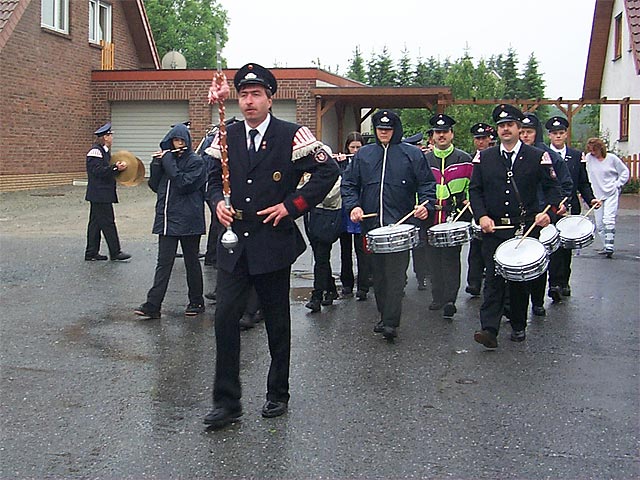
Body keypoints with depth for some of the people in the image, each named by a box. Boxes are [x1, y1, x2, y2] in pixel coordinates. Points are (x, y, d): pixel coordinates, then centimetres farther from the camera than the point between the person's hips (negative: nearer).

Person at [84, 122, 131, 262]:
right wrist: (116, 168, -22)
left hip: (100, 194, 11)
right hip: (100, 194, -11)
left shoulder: (104, 151, 17)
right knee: (108, 223, -5)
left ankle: (91, 253, 18)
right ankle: (115, 253, 0)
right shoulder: (95, 151, -14)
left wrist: (117, 167, 9)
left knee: (96, 223, 13)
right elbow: (98, 171, -23)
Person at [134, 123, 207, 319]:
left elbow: (184, 184, -18)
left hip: (188, 220, -4)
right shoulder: (166, 158, 12)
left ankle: (196, 302, 20)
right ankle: (152, 305, -1)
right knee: (164, 262, 2)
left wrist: (168, 163, -14)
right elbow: (154, 186, 8)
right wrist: (157, 164, -4)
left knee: (191, 262, 8)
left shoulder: (195, 161, -5)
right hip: (167, 219, 4)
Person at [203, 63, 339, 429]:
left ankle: (278, 394, 27)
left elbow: (328, 170, -6)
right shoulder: (228, 137, 8)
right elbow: (216, 177, 19)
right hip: (234, 244, 3)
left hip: (274, 244, -3)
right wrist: (219, 202, -4)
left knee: (277, 323, 9)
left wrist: (292, 206, -10)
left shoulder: (291, 135, -5)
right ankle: (227, 402, 6)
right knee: (225, 319, -4)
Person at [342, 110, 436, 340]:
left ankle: (391, 323, -12)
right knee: (378, 273, 10)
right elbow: (349, 184, 13)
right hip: (372, 224, 4)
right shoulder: (363, 154, 12)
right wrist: (353, 206, -4)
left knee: (396, 273, -11)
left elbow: (426, 183, 5)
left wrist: (425, 205, -13)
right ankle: (384, 316, 22)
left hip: (401, 224, -4)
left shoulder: (412, 154, 5)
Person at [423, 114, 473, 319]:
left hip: (455, 219, -3)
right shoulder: (423, 160, 10)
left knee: (451, 258, -6)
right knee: (434, 259, 8)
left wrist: (469, 201, -7)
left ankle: (450, 300, -4)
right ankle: (438, 297, 18)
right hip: (431, 218, 3)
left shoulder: (465, 160, 4)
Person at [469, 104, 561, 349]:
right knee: (493, 279, -5)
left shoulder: (538, 157, 3)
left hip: (525, 228, 0)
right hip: (494, 229, 0)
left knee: (521, 279, 9)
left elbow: (552, 188, 5)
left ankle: (518, 326, 23)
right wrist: (482, 216, -8)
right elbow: (475, 190, 7)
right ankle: (489, 329, -9)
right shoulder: (484, 158, 7)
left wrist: (548, 212, -13)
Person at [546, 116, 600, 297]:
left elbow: (584, 184, 12)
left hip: (570, 209, 3)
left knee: (567, 246, 10)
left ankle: (563, 282, 20)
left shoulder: (577, 156, 11)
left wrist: (591, 199, -5)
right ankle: (555, 283, -13)